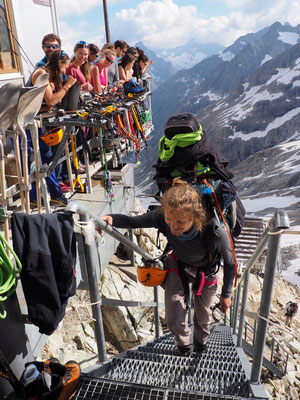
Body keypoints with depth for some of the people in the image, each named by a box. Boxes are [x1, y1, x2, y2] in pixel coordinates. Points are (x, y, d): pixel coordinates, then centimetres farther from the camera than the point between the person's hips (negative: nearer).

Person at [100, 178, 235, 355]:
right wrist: (111, 218, -41)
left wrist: (226, 294, -7)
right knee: (174, 321, 2)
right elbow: (131, 221, -19)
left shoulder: (215, 232, -41)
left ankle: (201, 341, 62)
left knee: (202, 317, 23)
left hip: (205, 273, -1)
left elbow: (230, 263, -21)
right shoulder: (161, 218, -36)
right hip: (178, 267, 1)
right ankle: (185, 343, 42)